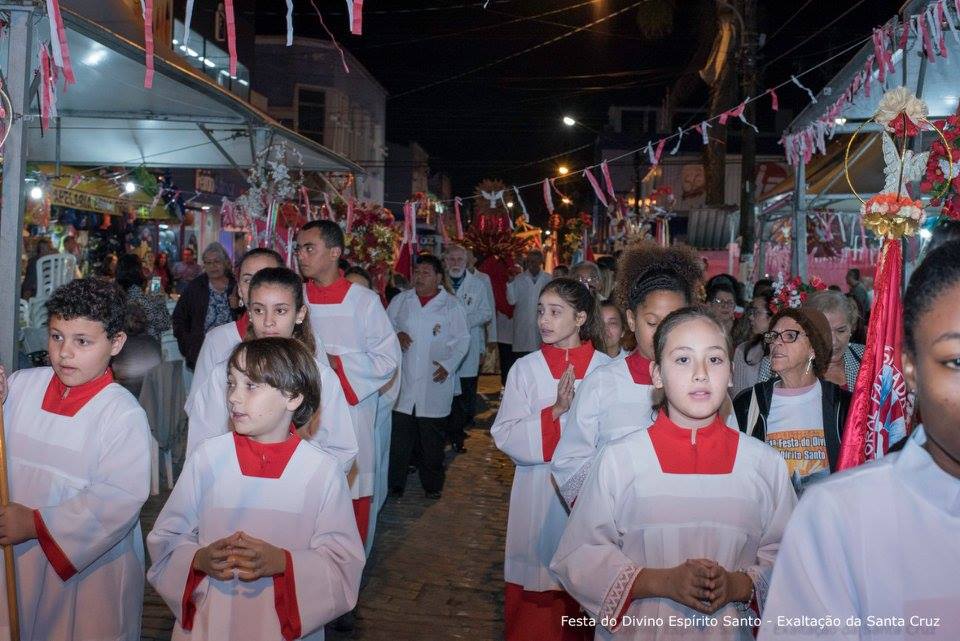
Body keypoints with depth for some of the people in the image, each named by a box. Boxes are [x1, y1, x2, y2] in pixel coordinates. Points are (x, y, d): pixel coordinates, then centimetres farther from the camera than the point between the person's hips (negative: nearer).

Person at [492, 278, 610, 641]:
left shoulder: (607, 369, -1)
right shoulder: (525, 368, 1)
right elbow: (505, 437, -6)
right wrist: (554, 413, -17)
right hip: (538, 499, 1)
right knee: (532, 602, 6)